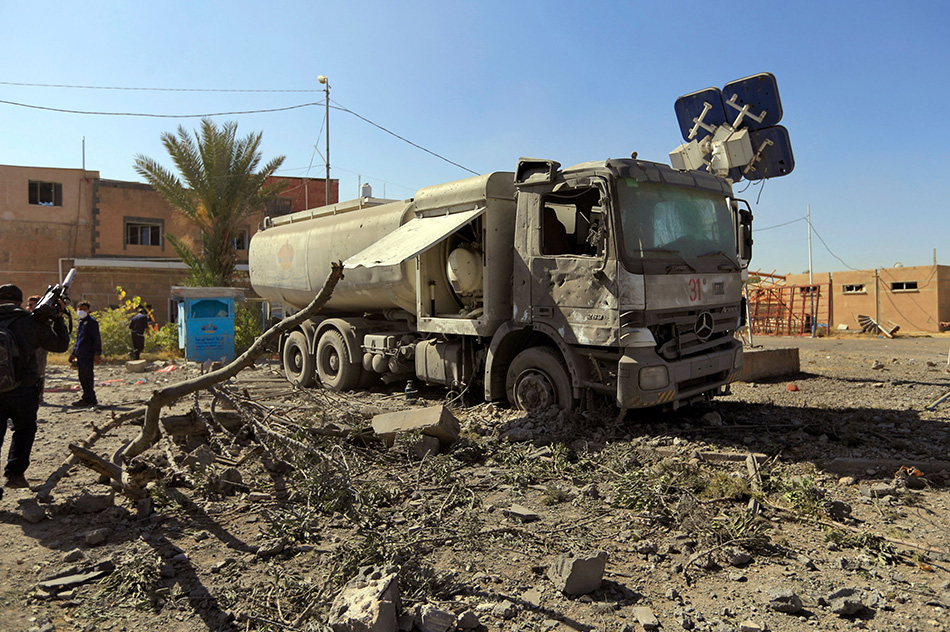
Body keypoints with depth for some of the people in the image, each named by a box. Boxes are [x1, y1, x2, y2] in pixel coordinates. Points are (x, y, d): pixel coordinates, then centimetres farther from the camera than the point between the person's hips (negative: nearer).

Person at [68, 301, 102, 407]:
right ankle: (91, 399, 16)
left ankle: (87, 399, -4)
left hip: (88, 355, -9)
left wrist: (97, 354, -19)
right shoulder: (80, 322, 20)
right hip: (80, 355, 9)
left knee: (87, 376, -7)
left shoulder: (91, 322, -7)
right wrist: (74, 353, 28)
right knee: (82, 377, 10)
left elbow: (97, 339, -13)